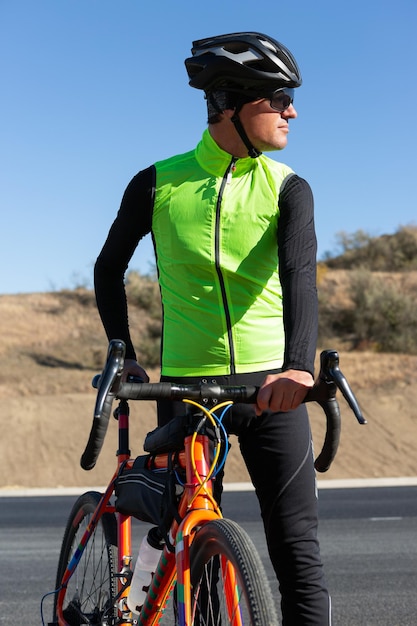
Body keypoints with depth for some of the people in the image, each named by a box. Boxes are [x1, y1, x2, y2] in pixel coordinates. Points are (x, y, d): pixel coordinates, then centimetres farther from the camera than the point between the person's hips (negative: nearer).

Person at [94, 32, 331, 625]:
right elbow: (109, 269, 15)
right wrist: (123, 353, 5)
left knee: (299, 554, -5)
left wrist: (299, 364, -35)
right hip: (185, 385, 0)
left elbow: (300, 274, -18)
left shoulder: (288, 189, 0)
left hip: (272, 387, 0)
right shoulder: (157, 184, 1)